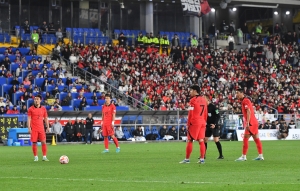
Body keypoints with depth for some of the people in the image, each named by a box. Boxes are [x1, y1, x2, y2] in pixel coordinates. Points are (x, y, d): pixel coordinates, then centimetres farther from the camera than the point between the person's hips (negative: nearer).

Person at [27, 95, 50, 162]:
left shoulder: (43, 109, 8)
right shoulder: (31, 109, 2)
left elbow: (46, 118, 13)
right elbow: (29, 119, -1)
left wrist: (47, 127, 7)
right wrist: (29, 128, -9)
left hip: (41, 128, 2)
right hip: (34, 129, -2)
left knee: (43, 142, -5)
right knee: (34, 143, -1)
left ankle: (44, 157, 0)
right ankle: (36, 157, 7)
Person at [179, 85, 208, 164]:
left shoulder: (193, 100, -9)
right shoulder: (203, 100, 13)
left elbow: (190, 114, -11)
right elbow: (205, 113, 16)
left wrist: (188, 124, -7)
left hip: (194, 123, -7)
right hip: (202, 122, 7)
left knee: (189, 140, -1)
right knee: (201, 141, 5)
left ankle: (187, 159, 0)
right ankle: (202, 159, 2)